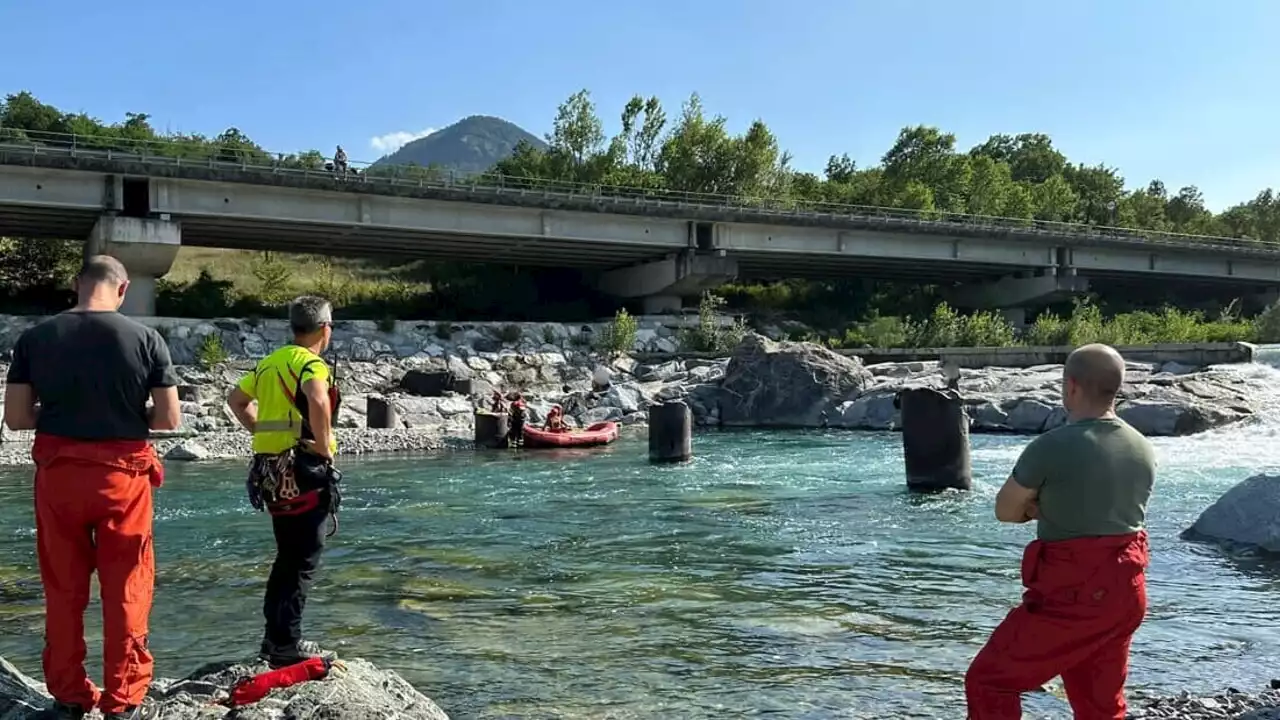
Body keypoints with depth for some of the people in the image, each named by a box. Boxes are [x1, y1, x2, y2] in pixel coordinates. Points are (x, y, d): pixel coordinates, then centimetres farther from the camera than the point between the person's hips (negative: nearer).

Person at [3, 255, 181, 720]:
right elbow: (169, 419, -7)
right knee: (126, 590, 9)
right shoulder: (145, 338, -8)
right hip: (122, 474, -2)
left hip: (58, 474, 2)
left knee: (63, 589, 15)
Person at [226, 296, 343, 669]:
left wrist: (262, 431, 18)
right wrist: (324, 444, -20)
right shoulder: (311, 363, -12)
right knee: (304, 560, -1)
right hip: (304, 472, -8)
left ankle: (274, 637, 24)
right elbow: (317, 400, -32)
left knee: (286, 557, 17)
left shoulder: (269, 362, 14)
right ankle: (287, 643, 1)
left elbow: (236, 399, 25)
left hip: (271, 472, 9)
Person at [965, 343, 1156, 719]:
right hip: (1126, 593, 8)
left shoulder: (1053, 446, -18)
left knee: (989, 681, 5)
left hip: (1072, 595, -7)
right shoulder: (1144, 450, 4)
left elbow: (1005, 511, -6)